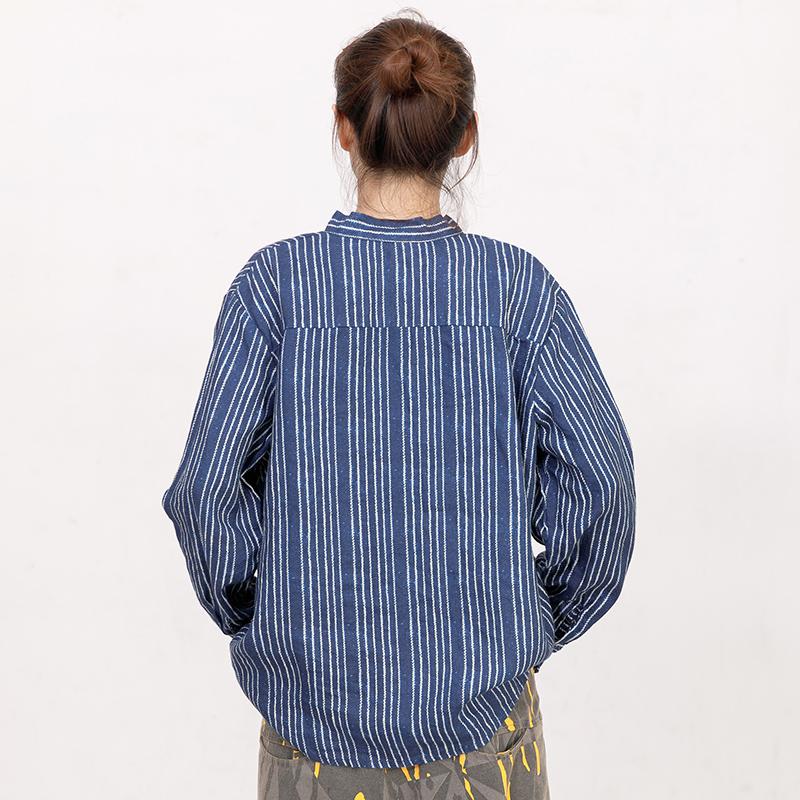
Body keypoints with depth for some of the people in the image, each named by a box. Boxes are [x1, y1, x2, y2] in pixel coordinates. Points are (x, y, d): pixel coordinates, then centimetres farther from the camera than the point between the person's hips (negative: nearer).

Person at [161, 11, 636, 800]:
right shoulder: (518, 285, -10)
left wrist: (245, 614, 4)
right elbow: (601, 479, -10)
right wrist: (551, 617, 5)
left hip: (313, 683, 0)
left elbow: (203, 488, -12)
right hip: (478, 696, 0)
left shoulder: (274, 283, -11)